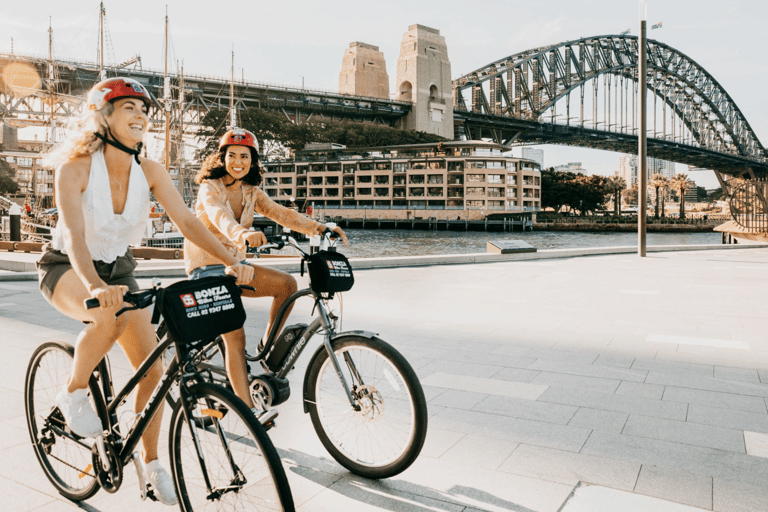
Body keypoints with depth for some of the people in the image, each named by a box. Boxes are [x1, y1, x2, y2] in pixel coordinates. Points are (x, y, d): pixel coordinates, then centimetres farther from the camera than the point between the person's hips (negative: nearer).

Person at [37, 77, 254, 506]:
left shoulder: (150, 172, -11)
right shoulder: (76, 168, -22)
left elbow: (187, 221, -19)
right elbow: (75, 235, -34)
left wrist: (232, 261, -33)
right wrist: (94, 286, -53)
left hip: (119, 270, 4)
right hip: (67, 269, -4)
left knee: (153, 367, -7)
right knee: (111, 315, -39)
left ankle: (153, 462, 13)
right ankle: (74, 393, -8)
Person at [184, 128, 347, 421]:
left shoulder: (251, 193, 7)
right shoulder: (210, 188, -10)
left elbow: (280, 213, -7)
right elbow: (219, 216, -32)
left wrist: (318, 228, -24)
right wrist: (242, 234, -55)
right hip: (207, 268, -5)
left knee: (287, 284, -18)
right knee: (234, 337, -14)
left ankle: (267, 347, -1)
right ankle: (249, 410, -9)